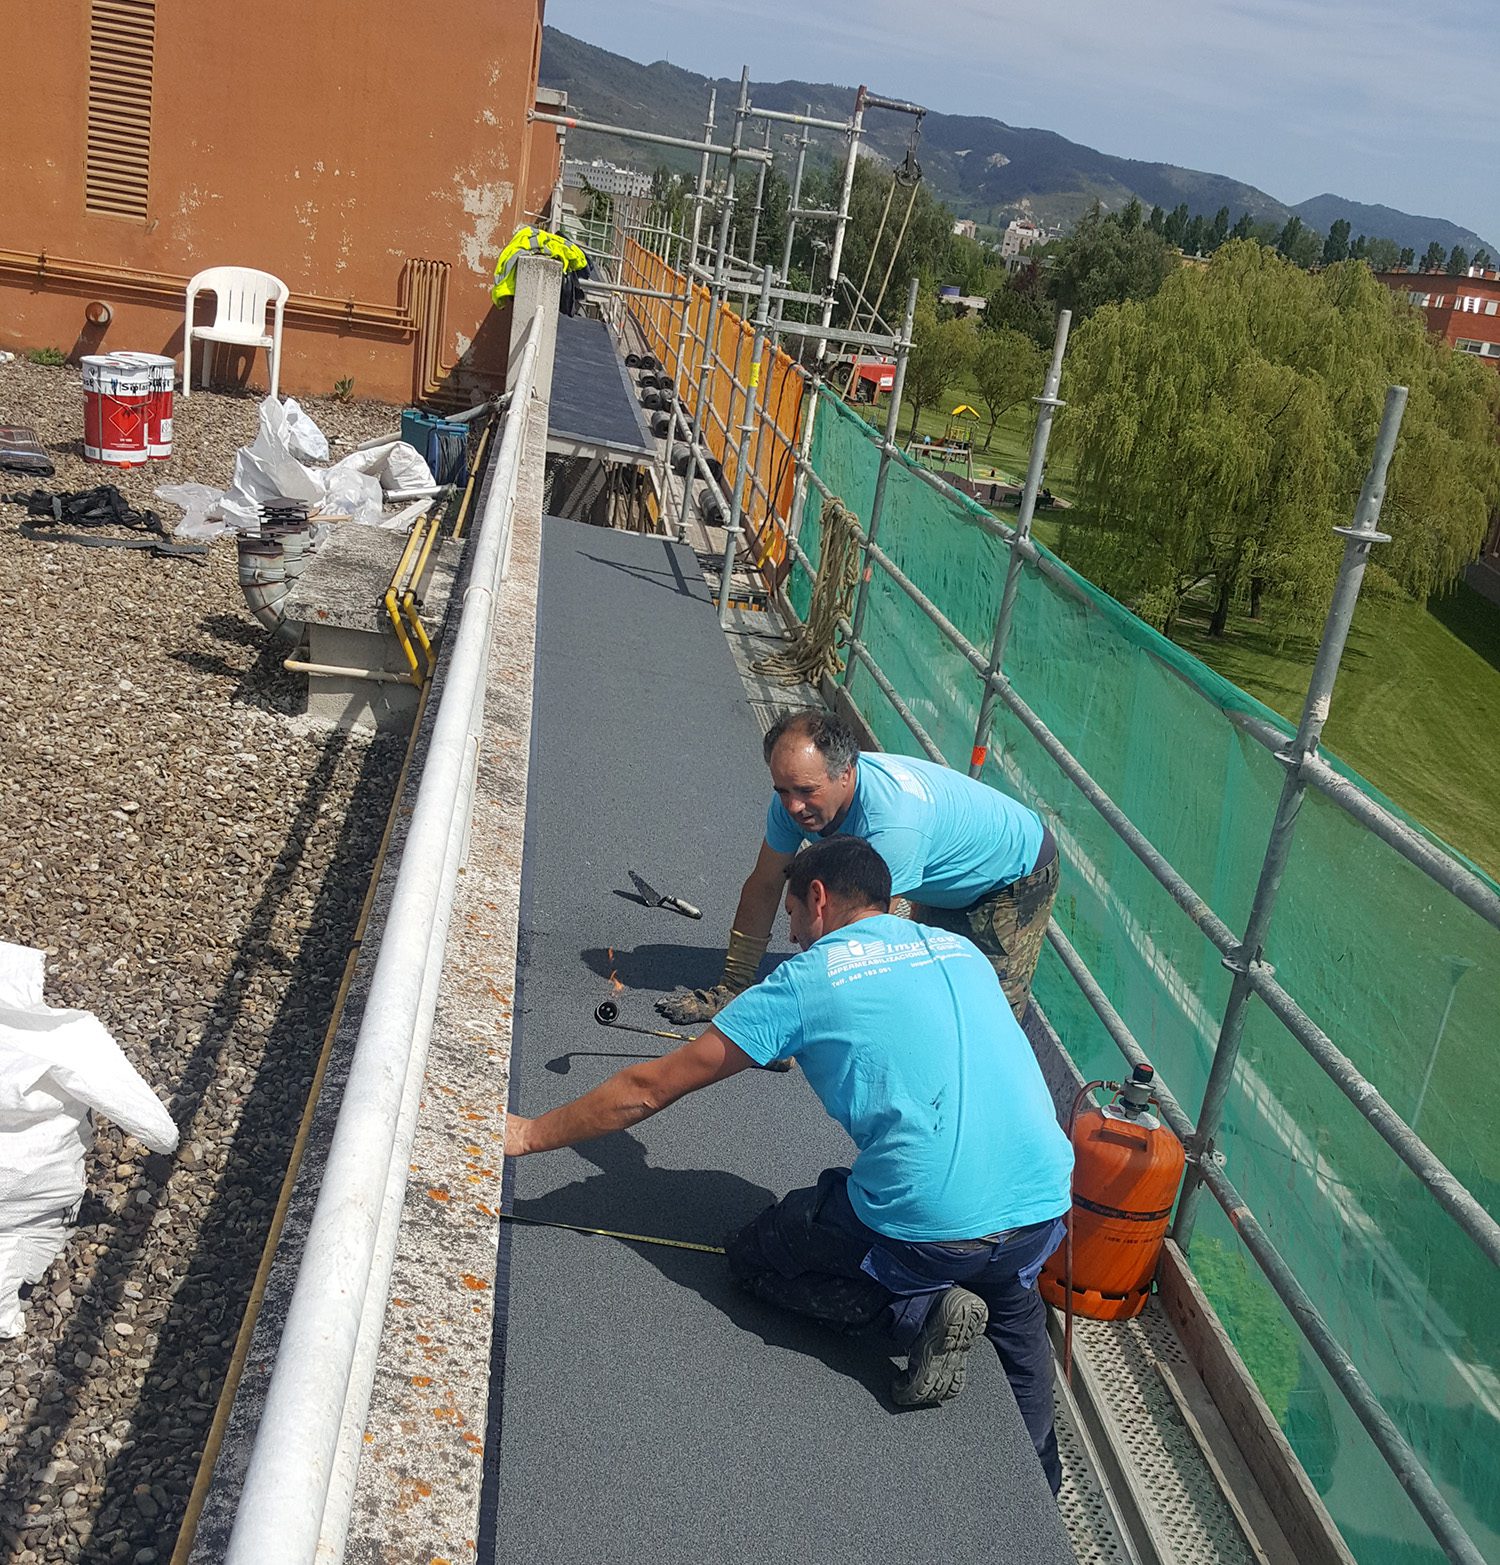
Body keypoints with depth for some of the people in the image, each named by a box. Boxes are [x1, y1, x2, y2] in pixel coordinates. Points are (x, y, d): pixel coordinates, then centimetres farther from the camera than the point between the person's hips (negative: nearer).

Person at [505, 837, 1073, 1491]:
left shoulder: (805, 980, 1)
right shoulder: (963, 951, 15)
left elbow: (648, 1088, 5)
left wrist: (529, 1134, 16)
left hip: (928, 1226, -6)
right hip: (1044, 1215, 6)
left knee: (754, 1260, 19)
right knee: (1012, 1297, 40)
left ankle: (916, 1315, 2)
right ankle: (1037, 1480, 33)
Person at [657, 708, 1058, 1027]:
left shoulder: (892, 822, -46)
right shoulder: (796, 793, -22)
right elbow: (764, 886, -10)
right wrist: (732, 985, -9)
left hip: (1017, 879, -7)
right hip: (947, 885, 7)